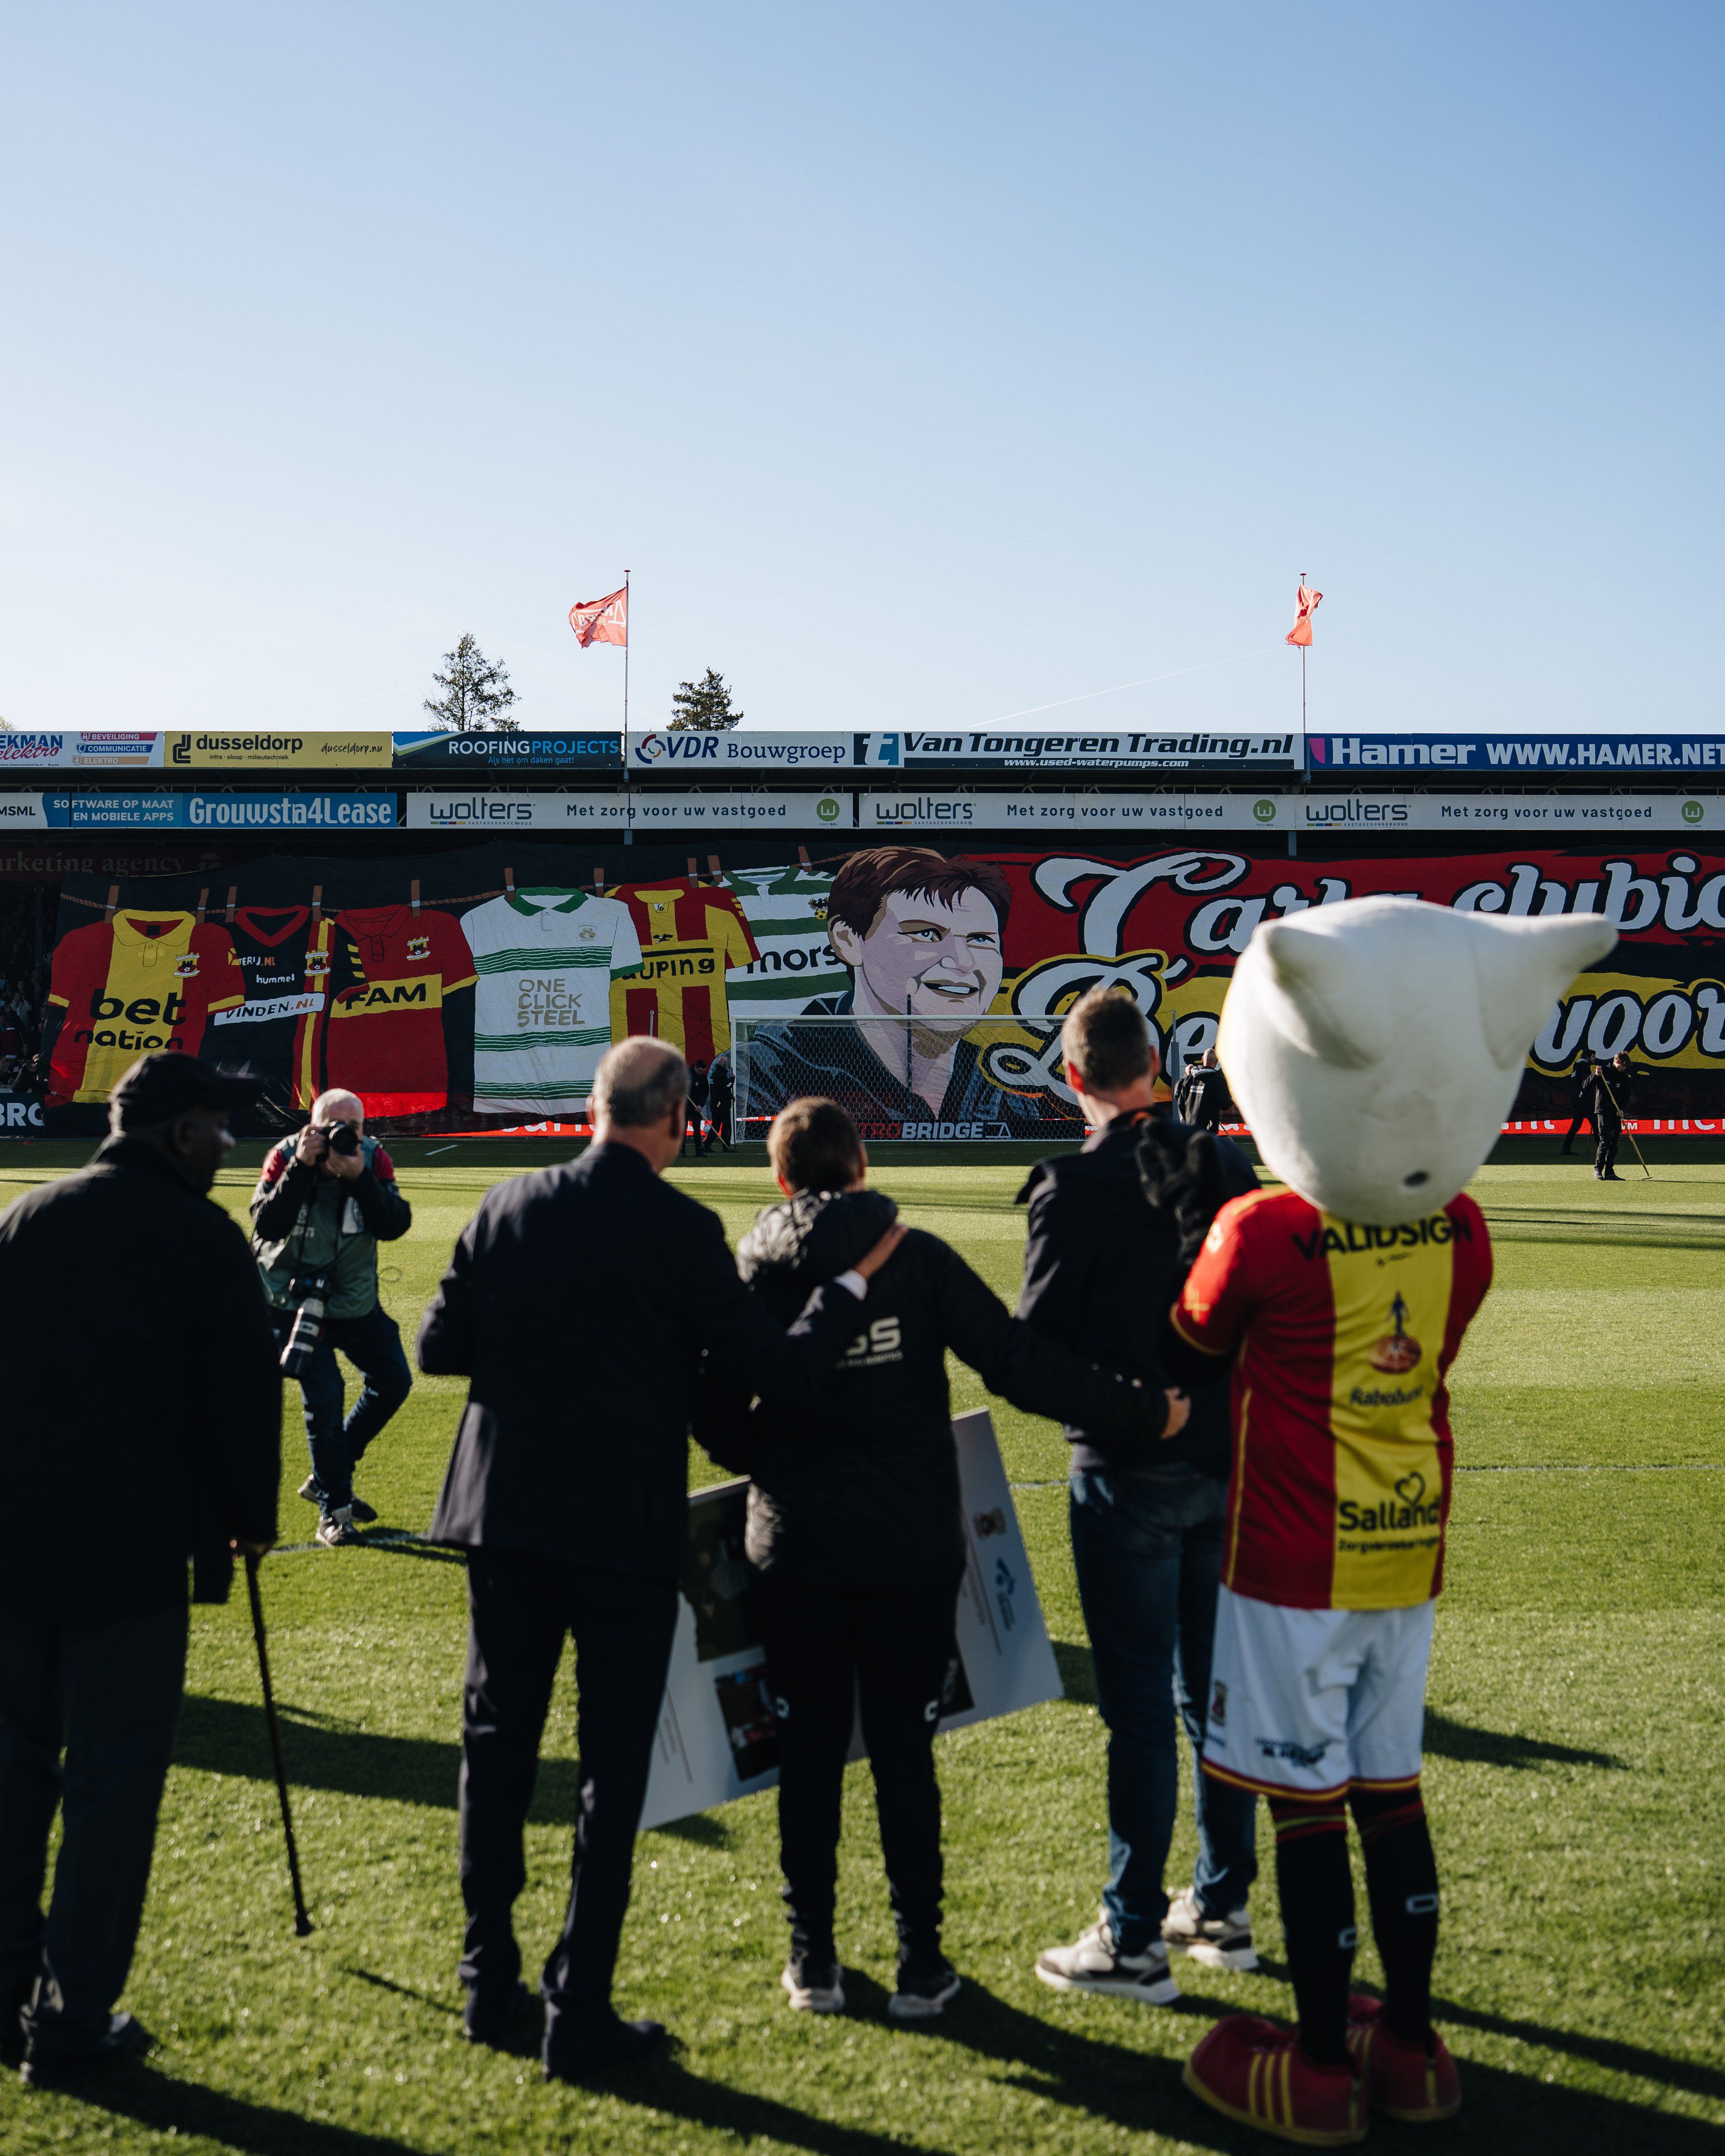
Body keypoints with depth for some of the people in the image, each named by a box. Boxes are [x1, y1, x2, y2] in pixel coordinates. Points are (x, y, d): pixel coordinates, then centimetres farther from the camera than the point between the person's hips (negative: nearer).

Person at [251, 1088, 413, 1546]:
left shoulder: (375, 1160, -9)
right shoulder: (286, 1156, -15)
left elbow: (395, 1227, -20)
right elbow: (266, 1225, -27)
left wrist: (359, 1178, -32)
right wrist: (301, 1167, -34)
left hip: (357, 1302, 4)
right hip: (293, 1300, -4)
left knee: (393, 1382, 5)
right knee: (324, 1397, -11)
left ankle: (326, 1478, 22)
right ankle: (332, 1510, 1)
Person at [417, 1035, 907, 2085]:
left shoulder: (509, 1206, -1)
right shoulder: (680, 1228, -13)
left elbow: (440, 1347, 4)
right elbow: (783, 1371, -13)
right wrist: (853, 1282, 0)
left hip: (507, 1518, 5)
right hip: (625, 1530, -4)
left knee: (498, 1743, 17)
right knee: (613, 1767, 6)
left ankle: (492, 1983, 27)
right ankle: (581, 2016, 12)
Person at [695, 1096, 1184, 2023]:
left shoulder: (752, 1270, -1)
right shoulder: (918, 1258, -5)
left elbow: (716, 1418, -3)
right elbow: (1018, 1363, -11)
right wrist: (1143, 1411, -4)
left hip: (795, 1551, 1)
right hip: (910, 1552, -1)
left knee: (809, 1748, 11)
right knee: (904, 1752, 8)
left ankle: (812, 1957, 18)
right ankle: (920, 1962, 14)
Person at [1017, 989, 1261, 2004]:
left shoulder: (1076, 1189, -16)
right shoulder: (1230, 1165, 1)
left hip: (1129, 1474, -6)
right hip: (1228, 1463, 6)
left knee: (1139, 1704, 1)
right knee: (1215, 1691, 16)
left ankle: (1134, 1941, 10)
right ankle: (1223, 1908, 27)